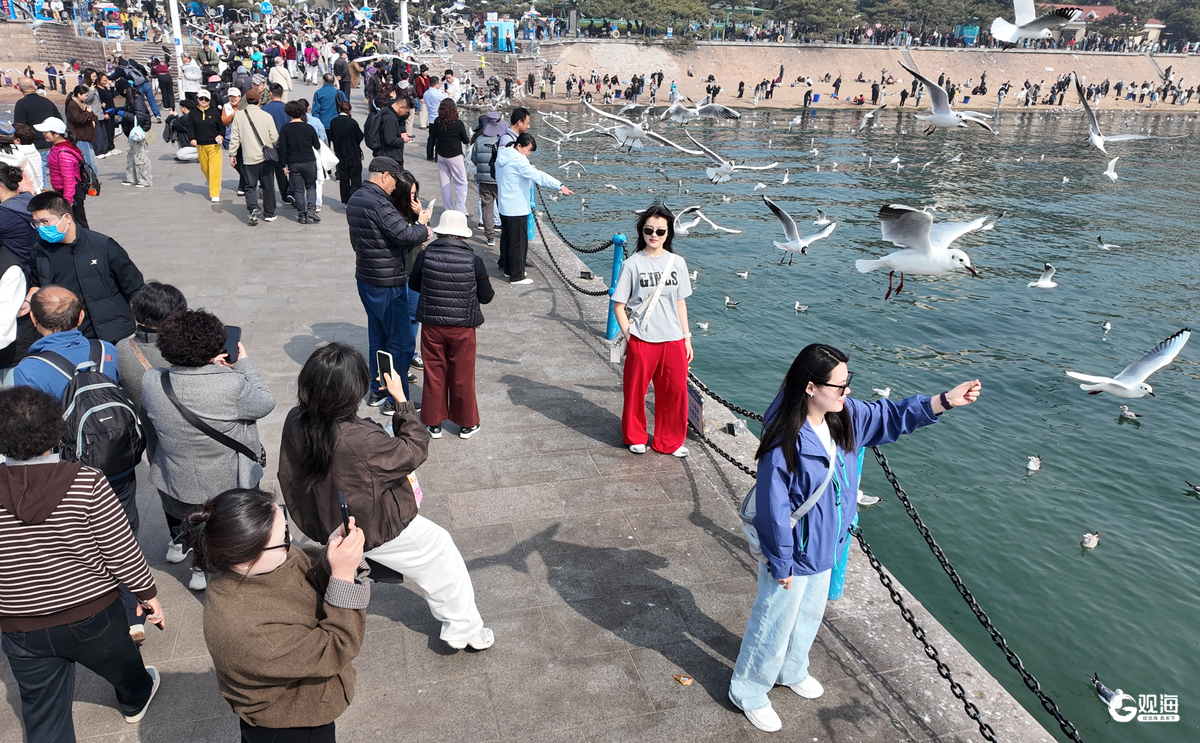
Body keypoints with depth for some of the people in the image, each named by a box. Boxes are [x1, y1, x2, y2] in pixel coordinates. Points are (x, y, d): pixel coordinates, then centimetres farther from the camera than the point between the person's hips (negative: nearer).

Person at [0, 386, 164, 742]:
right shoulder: (87, 484, -23)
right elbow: (121, 551, -15)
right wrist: (148, 593, 1)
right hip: (91, 615, -1)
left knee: (44, 713, 18)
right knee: (121, 663, 31)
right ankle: (136, 699, 60)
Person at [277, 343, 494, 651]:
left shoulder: (294, 421, -17)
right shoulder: (361, 441, -38)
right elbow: (415, 450, -20)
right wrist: (401, 399, -13)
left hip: (321, 520, 7)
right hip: (374, 531, -7)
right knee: (440, 549, 13)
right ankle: (464, 629, 26)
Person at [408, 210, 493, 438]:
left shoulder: (424, 256, -11)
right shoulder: (474, 261, -15)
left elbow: (413, 285, 5)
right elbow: (486, 297, -6)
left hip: (432, 326, 1)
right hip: (463, 327, -1)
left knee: (434, 374, 16)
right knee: (462, 376, 14)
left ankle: (434, 423, 27)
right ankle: (466, 424, 28)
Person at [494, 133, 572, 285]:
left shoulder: (503, 157, 11)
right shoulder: (518, 160, -19)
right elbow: (538, 175, -30)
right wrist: (560, 186, -35)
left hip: (505, 208, 10)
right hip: (516, 209, -10)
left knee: (507, 239, 19)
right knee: (518, 242, -2)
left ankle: (508, 269, 31)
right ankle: (516, 276, 4)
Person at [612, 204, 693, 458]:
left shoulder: (677, 263, 5)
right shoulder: (632, 264, -5)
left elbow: (680, 303, 10)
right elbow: (618, 306, -3)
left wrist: (686, 338, 8)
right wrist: (629, 336, -7)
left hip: (673, 340, 3)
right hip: (641, 341, -3)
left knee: (676, 391, 8)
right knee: (636, 390, 9)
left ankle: (670, 441, 27)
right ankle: (635, 437, 31)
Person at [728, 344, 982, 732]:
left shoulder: (845, 416, -10)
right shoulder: (785, 444, -33)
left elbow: (890, 416, 2)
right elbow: (774, 511, -26)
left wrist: (945, 400, -11)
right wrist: (782, 565, -18)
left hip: (825, 546, 8)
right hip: (794, 554, -8)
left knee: (809, 614, 29)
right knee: (773, 624, 12)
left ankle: (791, 671, 56)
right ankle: (748, 692, 37)